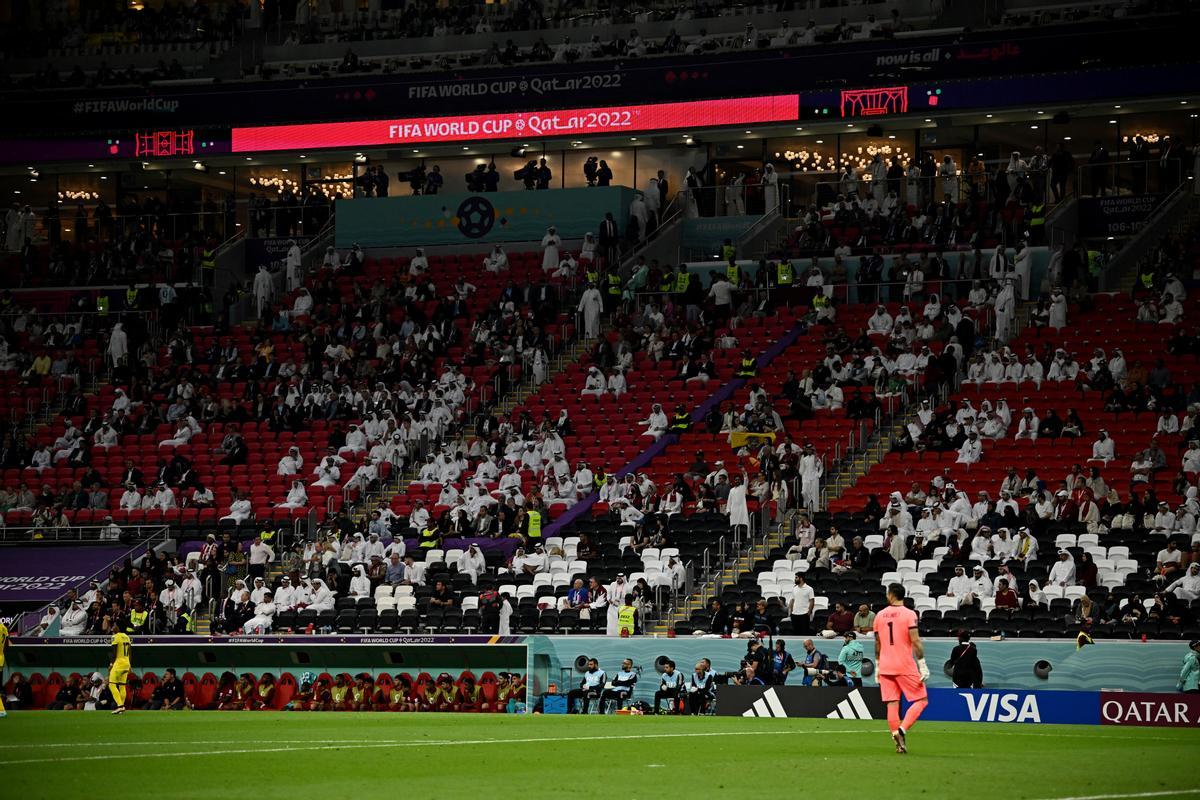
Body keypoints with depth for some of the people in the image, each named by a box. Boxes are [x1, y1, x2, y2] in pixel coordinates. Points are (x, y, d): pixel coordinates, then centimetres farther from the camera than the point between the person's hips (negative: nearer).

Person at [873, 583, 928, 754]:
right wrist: (922, 665, -10)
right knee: (921, 700, 4)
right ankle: (902, 729, -16)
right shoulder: (909, 614, -6)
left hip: (885, 667, 4)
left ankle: (898, 742, -2)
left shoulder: (880, 615, 8)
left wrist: (877, 666, 23)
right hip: (905, 666, -4)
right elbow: (915, 641, -12)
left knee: (892, 704, 4)